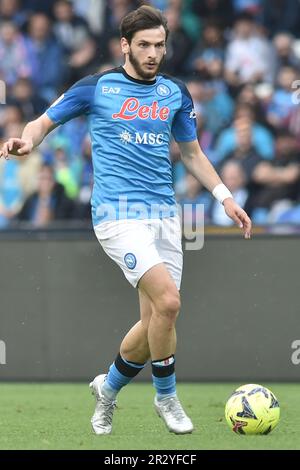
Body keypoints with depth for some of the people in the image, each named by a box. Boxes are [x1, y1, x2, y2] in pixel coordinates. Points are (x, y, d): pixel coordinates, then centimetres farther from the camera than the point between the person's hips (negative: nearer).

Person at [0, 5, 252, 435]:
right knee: (167, 301, -22)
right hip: (119, 215, -5)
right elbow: (45, 122, 8)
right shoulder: (96, 88, 1)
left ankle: (108, 388, 30)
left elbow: (191, 152, 23)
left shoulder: (175, 93, 13)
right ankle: (166, 395, -2)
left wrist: (224, 196, 15)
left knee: (156, 322, 4)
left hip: (163, 216, 5)